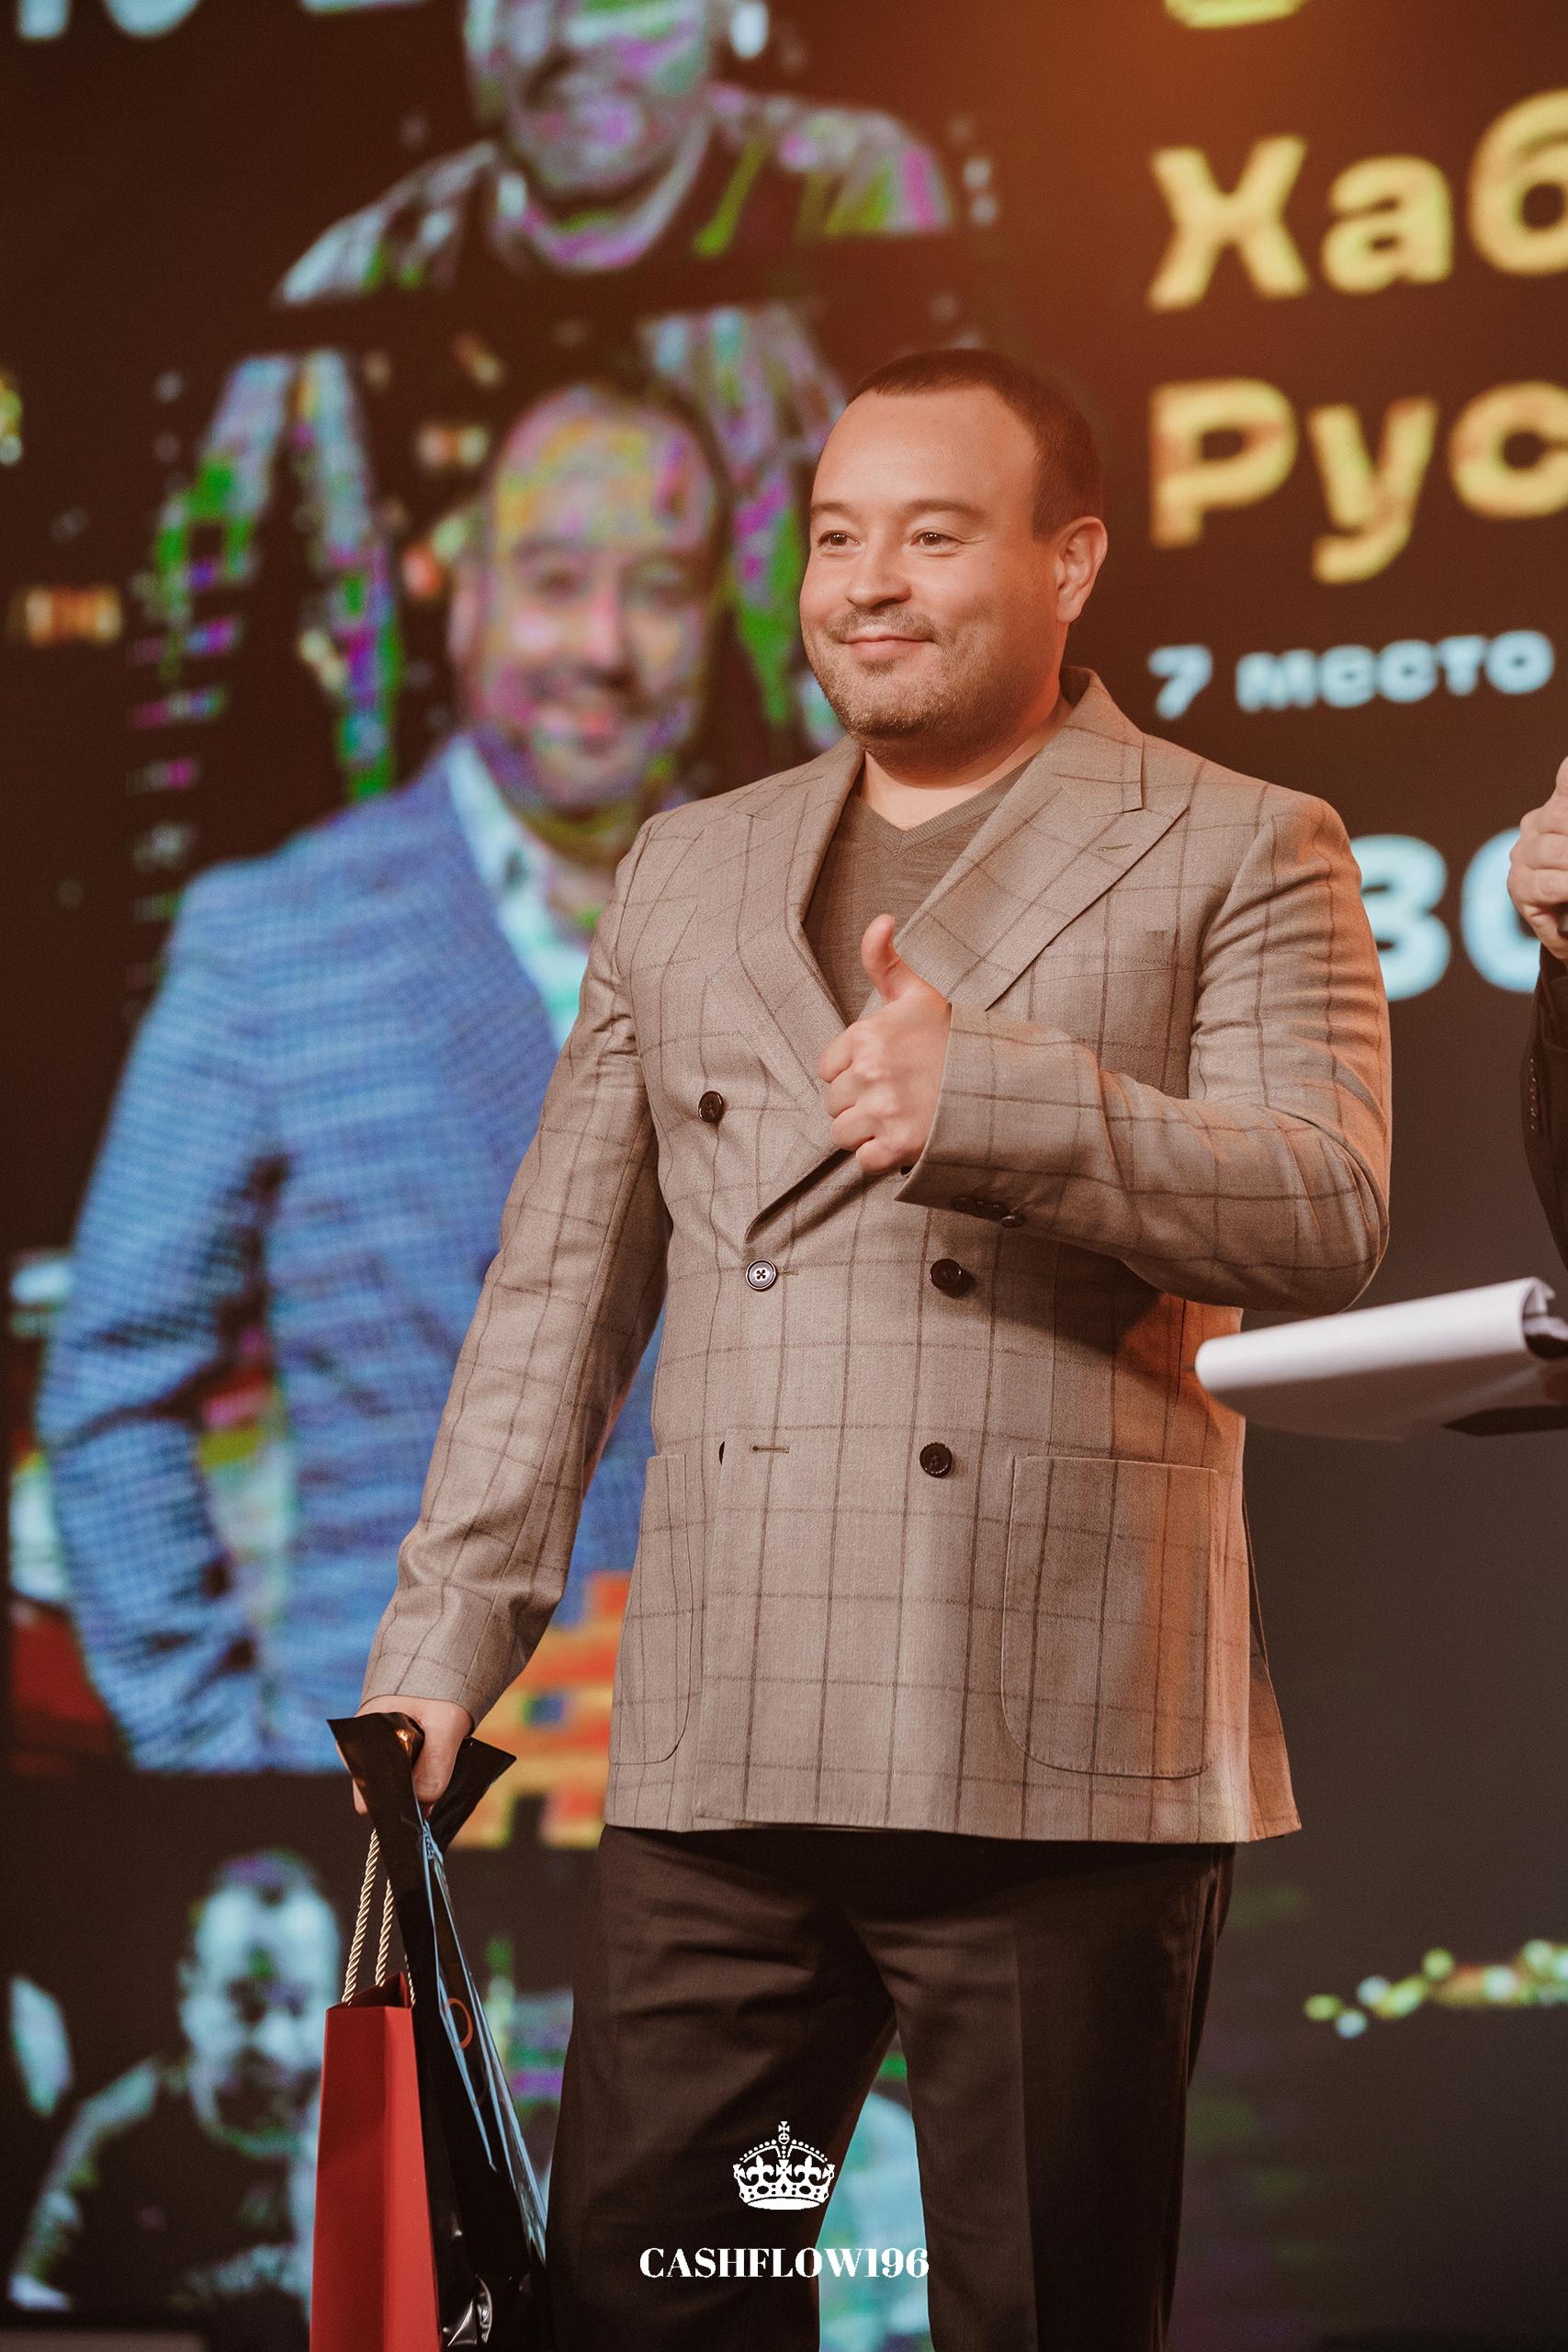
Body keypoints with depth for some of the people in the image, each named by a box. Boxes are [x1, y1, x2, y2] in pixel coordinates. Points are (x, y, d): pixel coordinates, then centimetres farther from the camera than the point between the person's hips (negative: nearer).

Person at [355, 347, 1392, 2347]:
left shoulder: (1238, 857, 6)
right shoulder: (683, 874, 20)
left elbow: (1328, 1211, -9)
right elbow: (561, 1286, 19)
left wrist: (989, 1093, -22)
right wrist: (444, 1637, 11)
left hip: (1062, 1761, -4)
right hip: (718, 1761, 4)